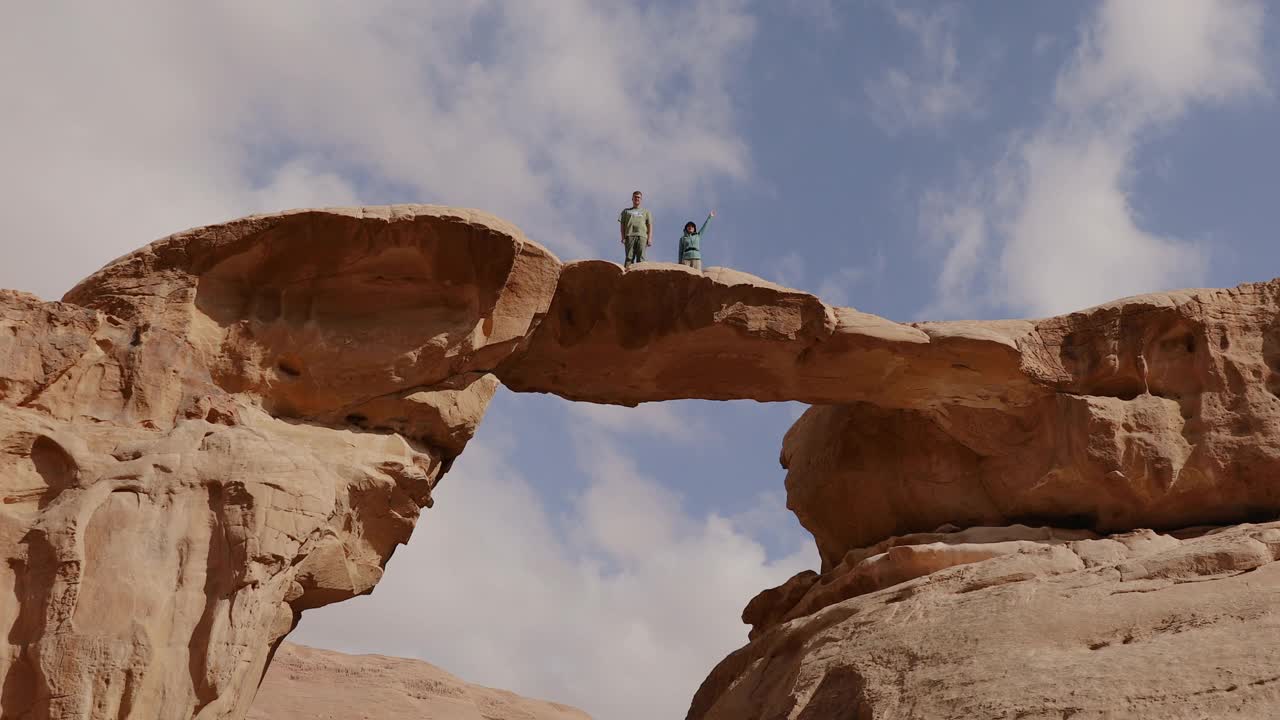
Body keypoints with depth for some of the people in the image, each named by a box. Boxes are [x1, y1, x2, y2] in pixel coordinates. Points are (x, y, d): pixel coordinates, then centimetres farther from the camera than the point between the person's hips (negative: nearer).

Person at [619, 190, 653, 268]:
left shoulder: (646, 212, 23)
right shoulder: (626, 211, 24)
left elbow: (650, 225, 13)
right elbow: (622, 225, 15)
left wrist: (650, 238, -1)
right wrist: (623, 237, 0)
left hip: (642, 236, 0)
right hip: (629, 236, 0)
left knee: (641, 258, -11)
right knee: (629, 258, -10)